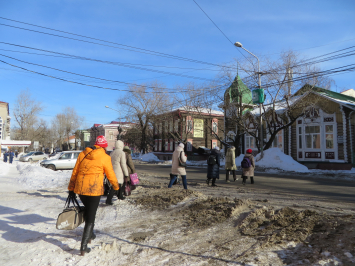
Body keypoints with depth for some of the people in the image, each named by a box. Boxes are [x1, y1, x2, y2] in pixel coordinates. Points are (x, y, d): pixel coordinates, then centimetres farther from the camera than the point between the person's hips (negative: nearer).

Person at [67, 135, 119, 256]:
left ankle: (90, 235, 43)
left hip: (80, 188, 5)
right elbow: (111, 175, 3)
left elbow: (74, 172, 10)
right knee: (90, 216, 5)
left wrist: (71, 188, 18)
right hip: (94, 190, -5)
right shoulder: (105, 157, -4)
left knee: (88, 211, 27)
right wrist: (116, 186, 20)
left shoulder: (82, 154, 8)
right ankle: (83, 247, 3)